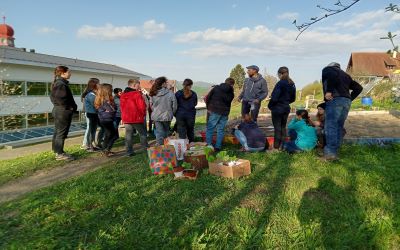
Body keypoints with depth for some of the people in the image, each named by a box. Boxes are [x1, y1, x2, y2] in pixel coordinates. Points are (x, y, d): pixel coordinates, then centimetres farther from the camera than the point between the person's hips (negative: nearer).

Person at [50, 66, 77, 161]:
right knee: (61, 133, -4)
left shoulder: (58, 83, 15)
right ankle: (60, 154, 3)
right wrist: (69, 107, -13)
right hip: (63, 111, -10)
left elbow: (53, 97, 16)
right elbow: (61, 98, -26)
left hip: (58, 110, 10)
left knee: (58, 132, 15)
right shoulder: (61, 84, -16)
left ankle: (58, 152, 25)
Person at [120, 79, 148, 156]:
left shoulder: (123, 95, 11)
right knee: (143, 134, 8)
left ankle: (129, 151, 8)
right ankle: (146, 149, 11)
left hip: (126, 119, 6)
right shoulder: (137, 94, -12)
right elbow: (142, 106, -15)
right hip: (137, 118, -6)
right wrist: (143, 114, 2)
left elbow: (122, 107, 15)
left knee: (128, 135, 7)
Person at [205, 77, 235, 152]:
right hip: (225, 113, 3)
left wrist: (208, 108, 8)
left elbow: (208, 97, -1)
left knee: (209, 128, 5)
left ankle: (208, 145, 0)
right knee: (221, 130, 10)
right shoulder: (231, 93, 7)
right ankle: (218, 147, 10)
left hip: (215, 111, -3)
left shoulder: (216, 88, 1)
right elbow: (228, 102, 9)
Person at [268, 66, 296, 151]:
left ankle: (276, 147, 3)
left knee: (277, 128, -2)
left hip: (277, 108, -7)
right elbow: (293, 99, 14)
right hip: (286, 108, 8)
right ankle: (281, 146, 20)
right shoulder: (292, 84, 8)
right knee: (283, 127, 14)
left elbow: (274, 97, -20)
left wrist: (270, 106, -5)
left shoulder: (280, 84, -17)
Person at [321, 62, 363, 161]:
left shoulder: (327, 69, 12)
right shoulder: (345, 74, 30)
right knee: (339, 126, 9)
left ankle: (330, 152, -19)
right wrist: (349, 98, 19)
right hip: (346, 101, 7)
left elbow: (332, 75, -14)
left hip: (335, 100, -7)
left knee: (330, 126, -11)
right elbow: (358, 88, 24)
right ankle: (334, 151, 8)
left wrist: (329, 91, -14)